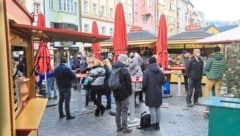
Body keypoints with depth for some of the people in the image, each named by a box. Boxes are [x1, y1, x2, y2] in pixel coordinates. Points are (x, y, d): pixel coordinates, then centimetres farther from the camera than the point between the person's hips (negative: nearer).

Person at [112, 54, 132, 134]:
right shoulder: (124, 69, -16)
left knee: (118, 109, 13)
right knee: (124, 110, 1)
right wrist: (130, 91, -2)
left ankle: (118, 127, 20)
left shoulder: (113, 68, 8)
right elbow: (128, 82, -15)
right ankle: (124, 128, 5)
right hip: (124, 93, -7)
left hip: (116, 93, 7)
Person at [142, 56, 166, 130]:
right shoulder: (160, 71, 0)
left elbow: (144, 83, -14)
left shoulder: (147, 71, -13)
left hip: (150, 93, -4)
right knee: (158, 108, 13)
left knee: (152, 109, 3)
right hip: (158, 93, 5)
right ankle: (157, 124, 20)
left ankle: (153, 124, 10)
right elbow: (164, 81, 1)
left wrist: (144, 90, 5)